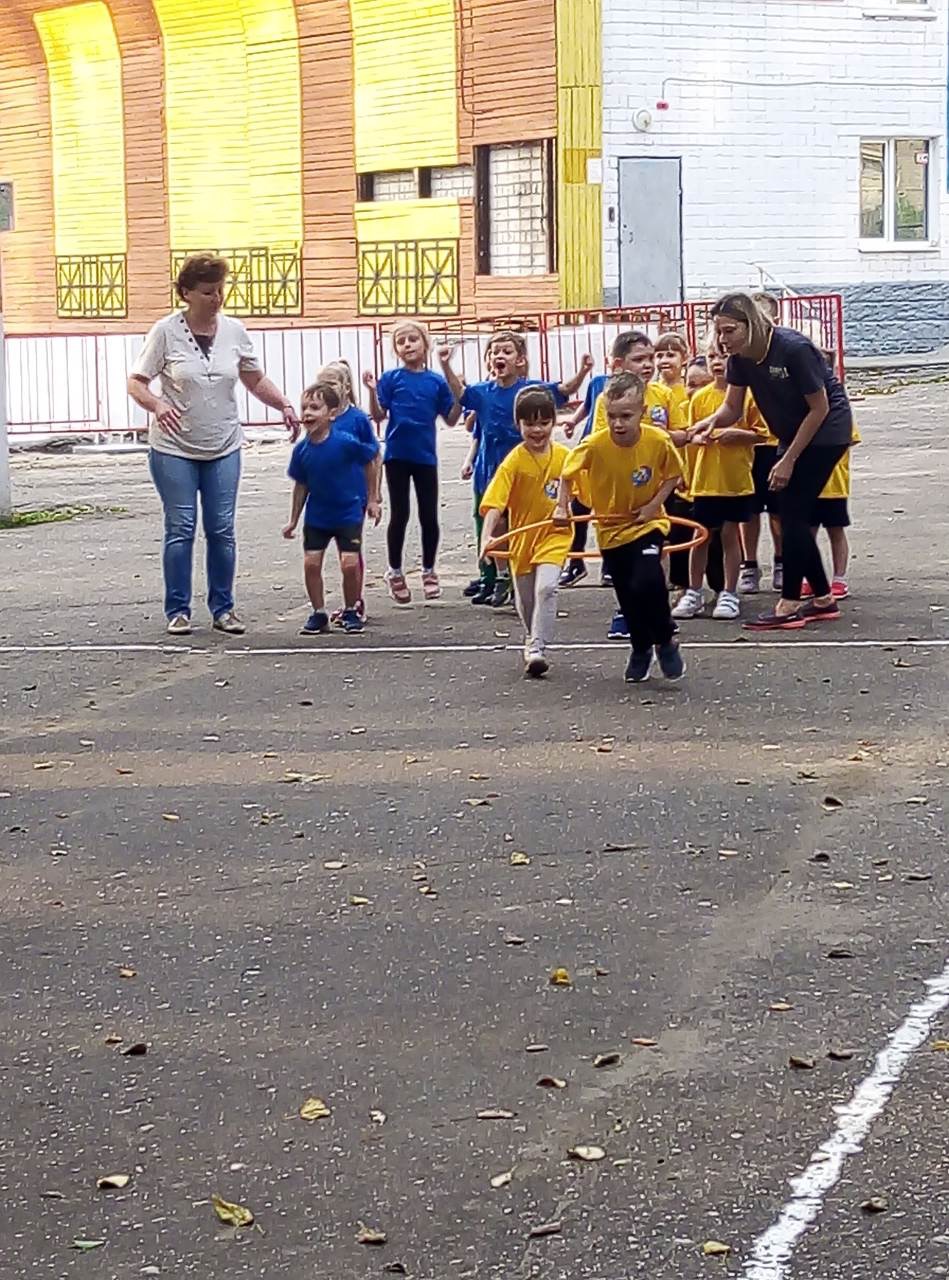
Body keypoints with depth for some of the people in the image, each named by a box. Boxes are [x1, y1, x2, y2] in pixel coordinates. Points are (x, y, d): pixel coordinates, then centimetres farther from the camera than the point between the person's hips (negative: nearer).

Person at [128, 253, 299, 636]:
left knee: (222, 529, 3)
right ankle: (178, 611, 8)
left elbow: (255, 380, 15)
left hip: (223, 448, 3)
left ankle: (223, 608, 13)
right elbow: (136, 382, -6)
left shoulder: (234, 331, 3)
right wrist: (157, 404, -27)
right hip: (174, 450, -3)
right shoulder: (166, 331, -8)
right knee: (181, 529, -1)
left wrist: (284, 406, 0)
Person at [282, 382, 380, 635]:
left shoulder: (346, 442, -20)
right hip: (316, 516, 4)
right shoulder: (302, 450, -8)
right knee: (311, 563, 0)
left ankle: (351, 611, 13)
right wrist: (293, 521, 9)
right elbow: (301, 486, 5)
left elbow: (369, 464, -4)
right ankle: (319, 614, 15)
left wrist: (372, 500, 3)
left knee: (350, 564, -8)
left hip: (349, 512, -4)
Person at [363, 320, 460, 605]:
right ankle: (395, 572, 17)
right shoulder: (391, 379, -3)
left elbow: (451, 419, 5)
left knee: (429, 516, 7)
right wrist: (373, 391, -21)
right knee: (399, 514, 4)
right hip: (397, 455, -2)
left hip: (425, 456, 2)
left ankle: (429, 571, 22)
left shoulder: (436, 381, 3)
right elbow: (379, 416, -7)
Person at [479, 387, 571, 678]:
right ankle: (533, 640, 42)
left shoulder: (564, 457, -8)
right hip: (522, 539, 1)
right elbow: (494, 503, -23)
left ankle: (537, 648, -19)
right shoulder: (514, 462, -16)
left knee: (546, 588, -23)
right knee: (525, 600, 16)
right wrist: (487, 536, -34)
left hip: (554, 536, 0)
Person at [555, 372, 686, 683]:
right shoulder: (594, 446, -19)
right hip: (611, 528, 2)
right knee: (627, 596, 10)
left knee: (647, 582, -22)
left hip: (648, 524, -2)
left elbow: (673, 475, -2)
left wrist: (654, 504, -13)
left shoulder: (658, 441, -19)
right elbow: (568, 474, -2)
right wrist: (562, 507, -11)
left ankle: (666, 640, 2)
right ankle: (640, 649, 34)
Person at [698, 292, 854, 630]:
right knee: (792, 515, 6)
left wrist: (789, 459, -19)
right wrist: (712, 421, -25)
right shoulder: (740, 358, -8)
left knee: (793, 511, -12)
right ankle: (823, 599, 16)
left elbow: (819, 408, -21)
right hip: (793, 434, 8)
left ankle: (789, 605, -8)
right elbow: (733, 408, -1)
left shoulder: (793, 349, -28)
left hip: (826, 431, -8)